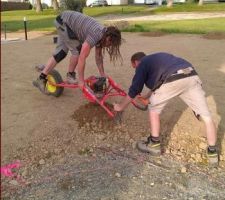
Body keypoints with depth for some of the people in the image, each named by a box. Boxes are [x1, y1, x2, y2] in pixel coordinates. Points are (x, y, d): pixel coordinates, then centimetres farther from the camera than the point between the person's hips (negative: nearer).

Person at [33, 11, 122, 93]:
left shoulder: (102, 34, -3)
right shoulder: (95, 36, -30)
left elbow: (98, 56, 6)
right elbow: (82, 58, -33)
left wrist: (103, 75, 7)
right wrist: (81, 81, -28)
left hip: (64, 22, 9)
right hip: (64, 21, -9)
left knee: (61, 52, 6)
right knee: (77, 50, -13)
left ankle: (41, 79, 9)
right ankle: (70, 76, 6)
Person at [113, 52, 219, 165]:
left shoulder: (142, 64, 18)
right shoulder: (156, 58, 40)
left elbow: (134, 89, 15)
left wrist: (121, 106, 27)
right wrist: (146, 96, 60)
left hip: (173, 80, -7)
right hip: (192, 76, 7)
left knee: (154, 108, 18)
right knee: (206, 116, 15)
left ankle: (154, 144, 23)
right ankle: (212, 152, 21)